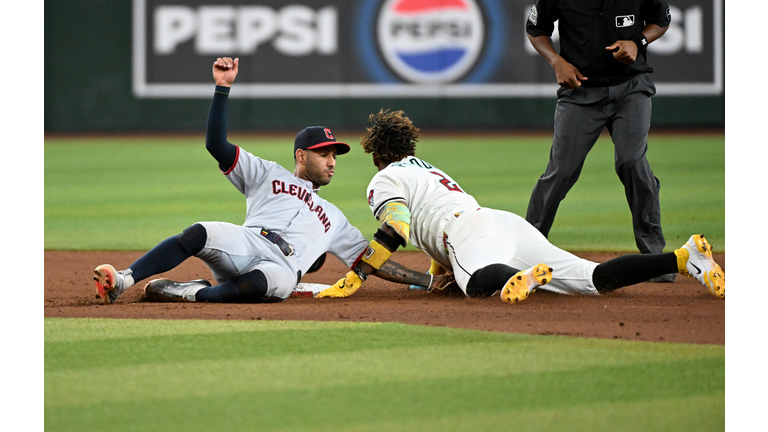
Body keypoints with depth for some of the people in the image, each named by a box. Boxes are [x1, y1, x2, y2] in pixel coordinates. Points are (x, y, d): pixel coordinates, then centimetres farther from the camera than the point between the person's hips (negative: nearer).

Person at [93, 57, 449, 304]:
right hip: (246, 243, -1)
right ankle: (123, 281, -45)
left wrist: (428, 279, 24)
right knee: (199, 234, -35)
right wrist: (223, 87, 4)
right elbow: (216, 144, 15)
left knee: (261, 283, -39)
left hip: (281, 269, 1)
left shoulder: (333, 219, 37)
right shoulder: (268, 175, 28)